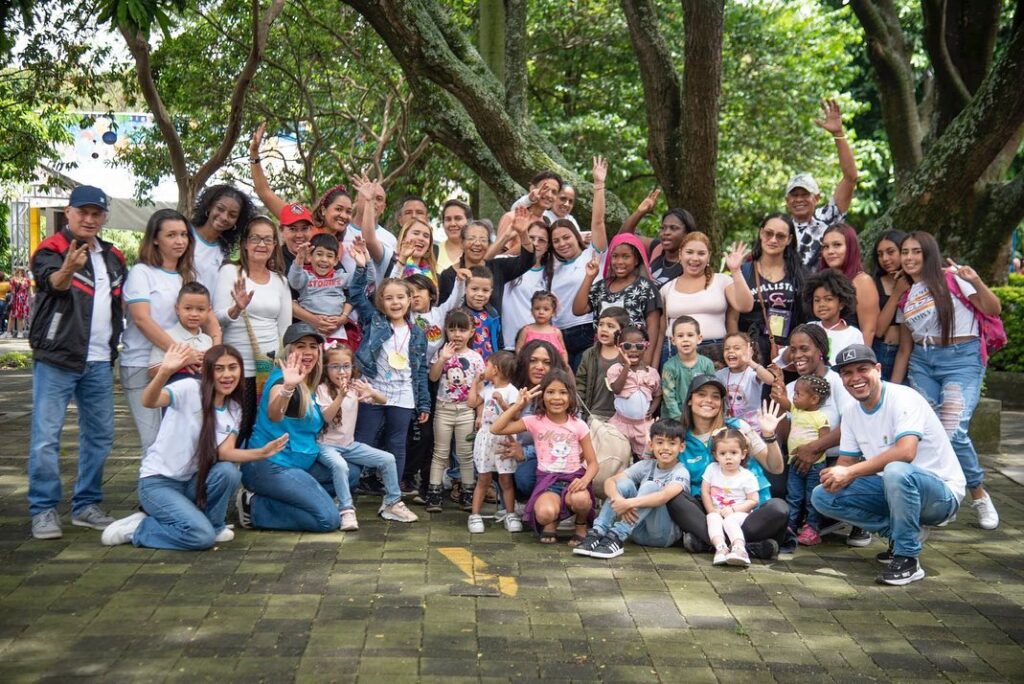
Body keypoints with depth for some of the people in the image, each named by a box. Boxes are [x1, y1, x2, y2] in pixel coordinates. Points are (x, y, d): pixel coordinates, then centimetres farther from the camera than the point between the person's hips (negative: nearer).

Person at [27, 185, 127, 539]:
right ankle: (43, 510, 2)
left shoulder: (113, 257, 14)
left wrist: (114, 344, 10)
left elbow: (122, 301, 25)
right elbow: (53, 281, -27)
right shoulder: (51, 249, -6)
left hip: (99, 361, 6)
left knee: (99, 434, 10)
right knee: (46, 436, -6)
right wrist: (67, 270, -49)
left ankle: (86, 505, 21)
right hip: (56, 357, -6)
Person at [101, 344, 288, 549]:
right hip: (158, 481, -5)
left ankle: (212, 524, -1)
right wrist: (165, 372, -55)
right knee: (202, 536, -24)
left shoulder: (234, 409, 3)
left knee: (228, 471, -26)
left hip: (192, 482, 5)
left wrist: (261, 453, -30)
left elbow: (225, 453, -12)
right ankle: (134, 528, -2)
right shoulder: (190, 389, -15)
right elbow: (149, 401, -35)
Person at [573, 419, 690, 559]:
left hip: (665, 533, -4)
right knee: (624, 483, -16)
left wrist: (629, 503, -42)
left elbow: (664, 496, -31)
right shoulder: (646, 466, 5)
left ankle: (616, 537, -34)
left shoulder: (681, 472, -9)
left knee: (651, 486, -26)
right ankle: (597, 532, -28)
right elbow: (610, 481, -8)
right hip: (639, 531, 4)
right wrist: (620, 501, -30)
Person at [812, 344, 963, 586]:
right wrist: (836, 475, -18)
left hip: (942, 494, -7)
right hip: (893, 487, 8)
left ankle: (907, 559, -22)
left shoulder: (904, 399, -19)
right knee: (822, 497, -6)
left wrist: (850, 472, -33)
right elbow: (846, 461, 7)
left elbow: (905, 452, -35)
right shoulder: (851, 413, 5)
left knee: (897, 471, -40)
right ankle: (900, 535, 4)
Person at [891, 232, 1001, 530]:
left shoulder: (952, 279, -1)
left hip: (962, 359, -5)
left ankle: (979, 495, 3)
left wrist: (976, 281, -21)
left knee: (952, 432, -19)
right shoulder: (905, 296, 14)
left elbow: (993, 310, -6)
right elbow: (904, 349, 16)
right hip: (922, 363, 5)